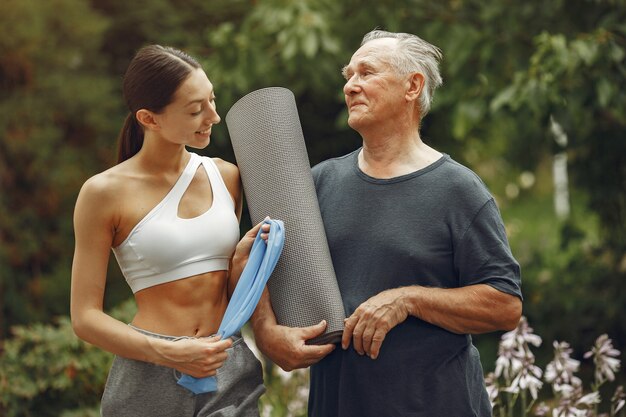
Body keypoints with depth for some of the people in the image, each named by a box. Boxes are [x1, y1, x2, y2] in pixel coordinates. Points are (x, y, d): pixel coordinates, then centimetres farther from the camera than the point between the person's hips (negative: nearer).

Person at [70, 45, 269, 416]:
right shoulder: (106, 193, -7)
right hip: (151, 378, -4)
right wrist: (168, 353, -18)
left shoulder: (225, 176, 6)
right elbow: (86, 318, -7)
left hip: (231, 371, 4)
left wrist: (242, 259, -5)